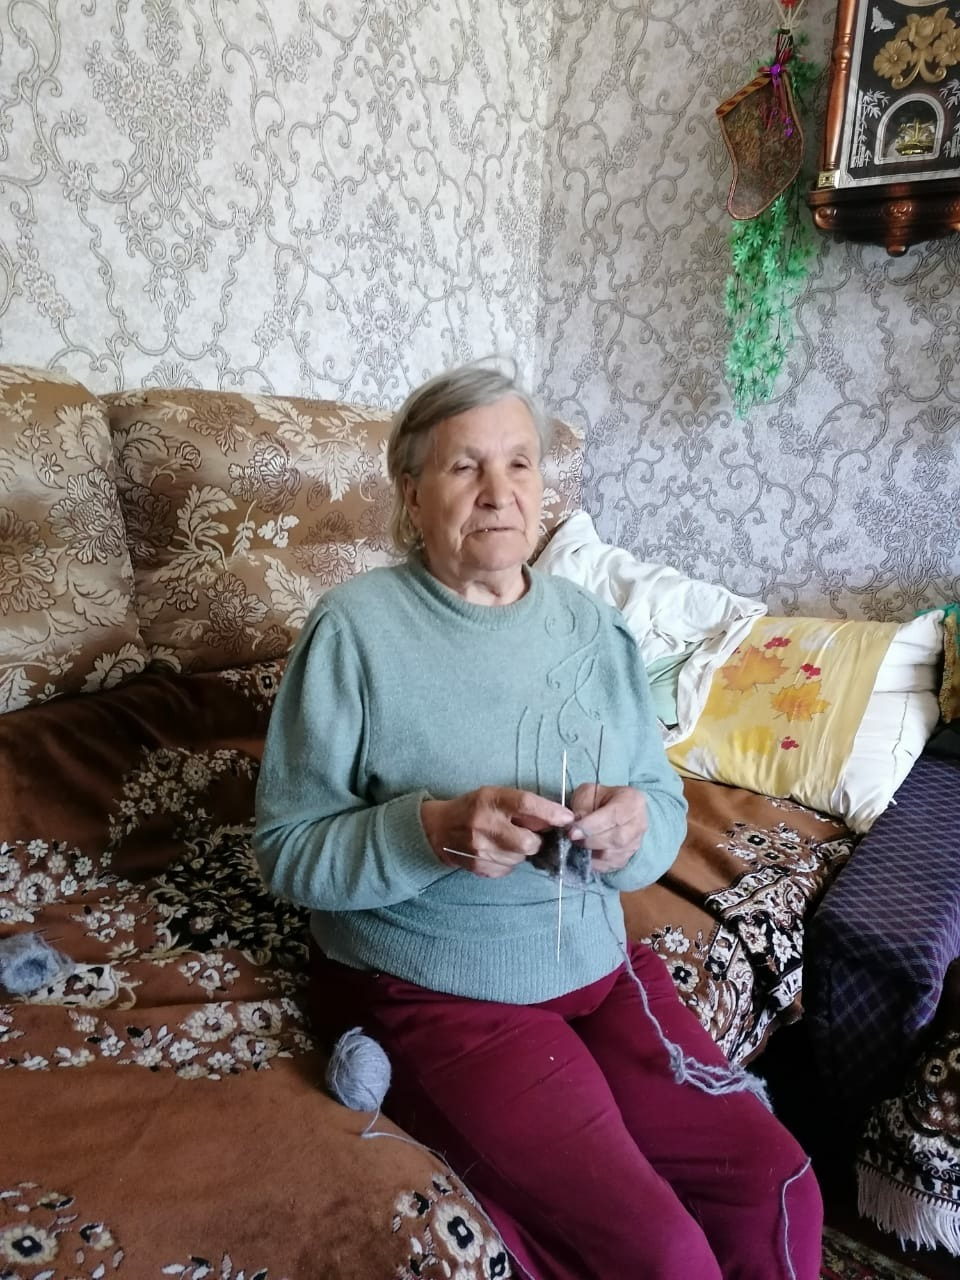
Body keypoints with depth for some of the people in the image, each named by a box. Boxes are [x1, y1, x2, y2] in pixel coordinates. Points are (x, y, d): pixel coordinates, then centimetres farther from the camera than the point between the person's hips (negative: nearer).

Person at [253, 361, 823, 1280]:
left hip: (599, 964, 5)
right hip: (431, 992, -5)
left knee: (775, 1185, 0)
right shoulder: (356, 626, -13)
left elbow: (664, 803, 6)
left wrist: (633, 828, -18)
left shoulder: (593, 626, 2)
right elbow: (288, 849, -11)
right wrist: (435, 830, -28)